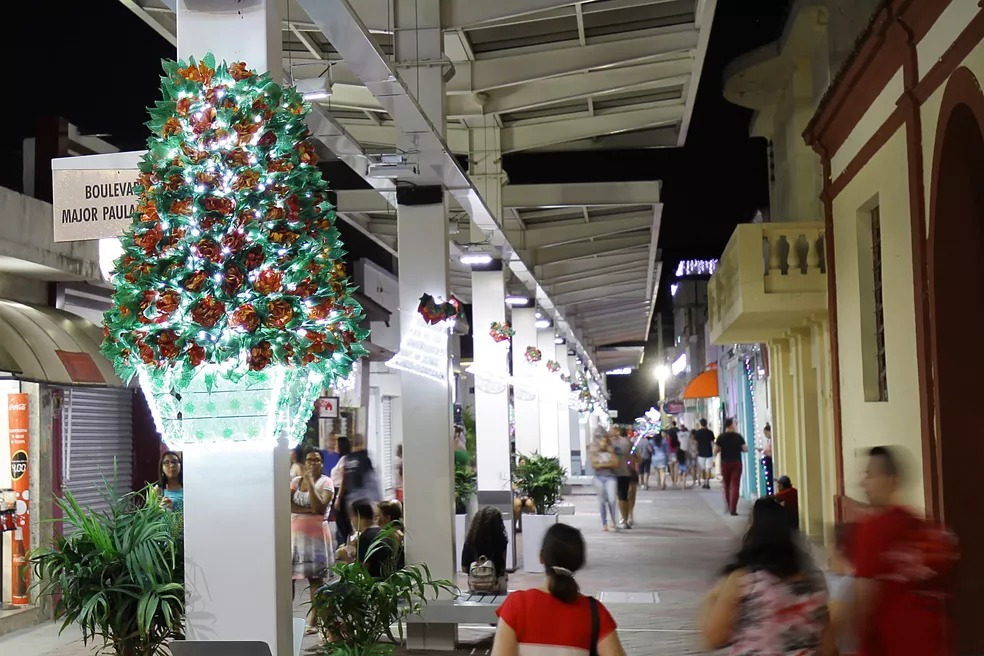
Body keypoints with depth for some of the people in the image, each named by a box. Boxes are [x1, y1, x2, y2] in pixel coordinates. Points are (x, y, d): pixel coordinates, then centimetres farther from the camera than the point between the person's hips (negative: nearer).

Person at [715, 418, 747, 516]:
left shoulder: (721, 437, -4)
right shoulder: (738, 436, -5)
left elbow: (715, 451, -5)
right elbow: (745, 449, -3)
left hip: (725, 463, 1)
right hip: (737, 463, -1)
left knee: (726, 485, 18)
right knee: (735, 486, -2)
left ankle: (728, 506, 27)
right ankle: (733, 509, -8)